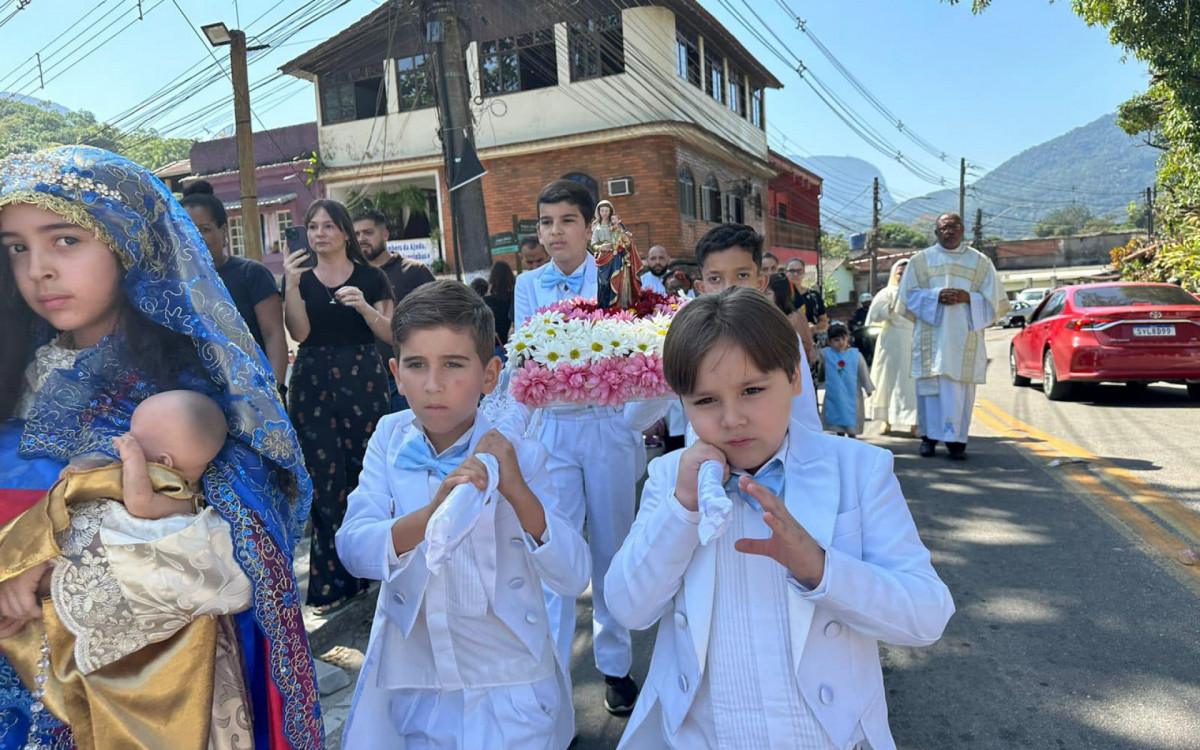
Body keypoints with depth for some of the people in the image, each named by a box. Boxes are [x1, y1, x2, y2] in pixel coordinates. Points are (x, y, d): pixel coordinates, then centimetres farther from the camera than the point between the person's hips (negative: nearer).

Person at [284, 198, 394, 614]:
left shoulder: (371, 277, 5)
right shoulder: (300, 277, 10)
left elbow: (389, 333, 0)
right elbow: (299, 332, -5)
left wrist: (363, 306, -16)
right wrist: (291, 285, -14)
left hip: (363, 378, -1)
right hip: (312, 382, 1)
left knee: (364, 470, -1)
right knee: (325, 476, -2)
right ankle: (335, 580, 7)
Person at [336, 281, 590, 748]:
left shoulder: (518, 454, -12)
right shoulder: (390, 439, -6)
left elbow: (574, 578, -14)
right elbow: (352, 551, -16)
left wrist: (517, 491, -27)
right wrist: (432, 514, -34)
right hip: (406, 683, 2)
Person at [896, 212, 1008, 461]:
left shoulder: (979, 261, 11)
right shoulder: (921, 260, 10)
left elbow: (993, 298, 8)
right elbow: (909, 294, 4)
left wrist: (967, 298, -11)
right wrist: (936, 296, -12)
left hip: (964, 336, 0)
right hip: (931, 335, 0)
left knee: (960, 388, -2)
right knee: (930, 384, -2)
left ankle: (956, 439, 3)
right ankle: (929, 436, 6)